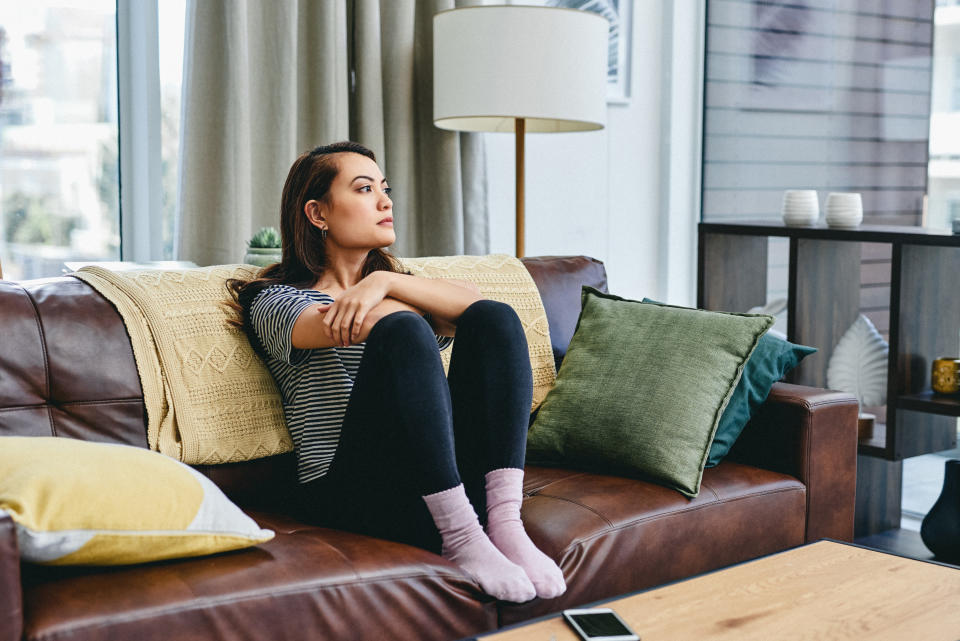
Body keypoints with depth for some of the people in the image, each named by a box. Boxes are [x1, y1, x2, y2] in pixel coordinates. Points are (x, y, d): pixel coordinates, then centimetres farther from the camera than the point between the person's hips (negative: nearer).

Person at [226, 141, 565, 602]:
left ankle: (505, 521, -26)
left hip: (444, 480, 5)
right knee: (402, 330, -28)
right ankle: (461, 539, -31)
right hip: (349, 491, -5)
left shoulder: (393, 278, 26)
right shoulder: (275, 301, 9)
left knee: (495, 317, -14)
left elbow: (470, 303, 0)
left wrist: (384, 281, -14)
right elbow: (372, 323, -14)